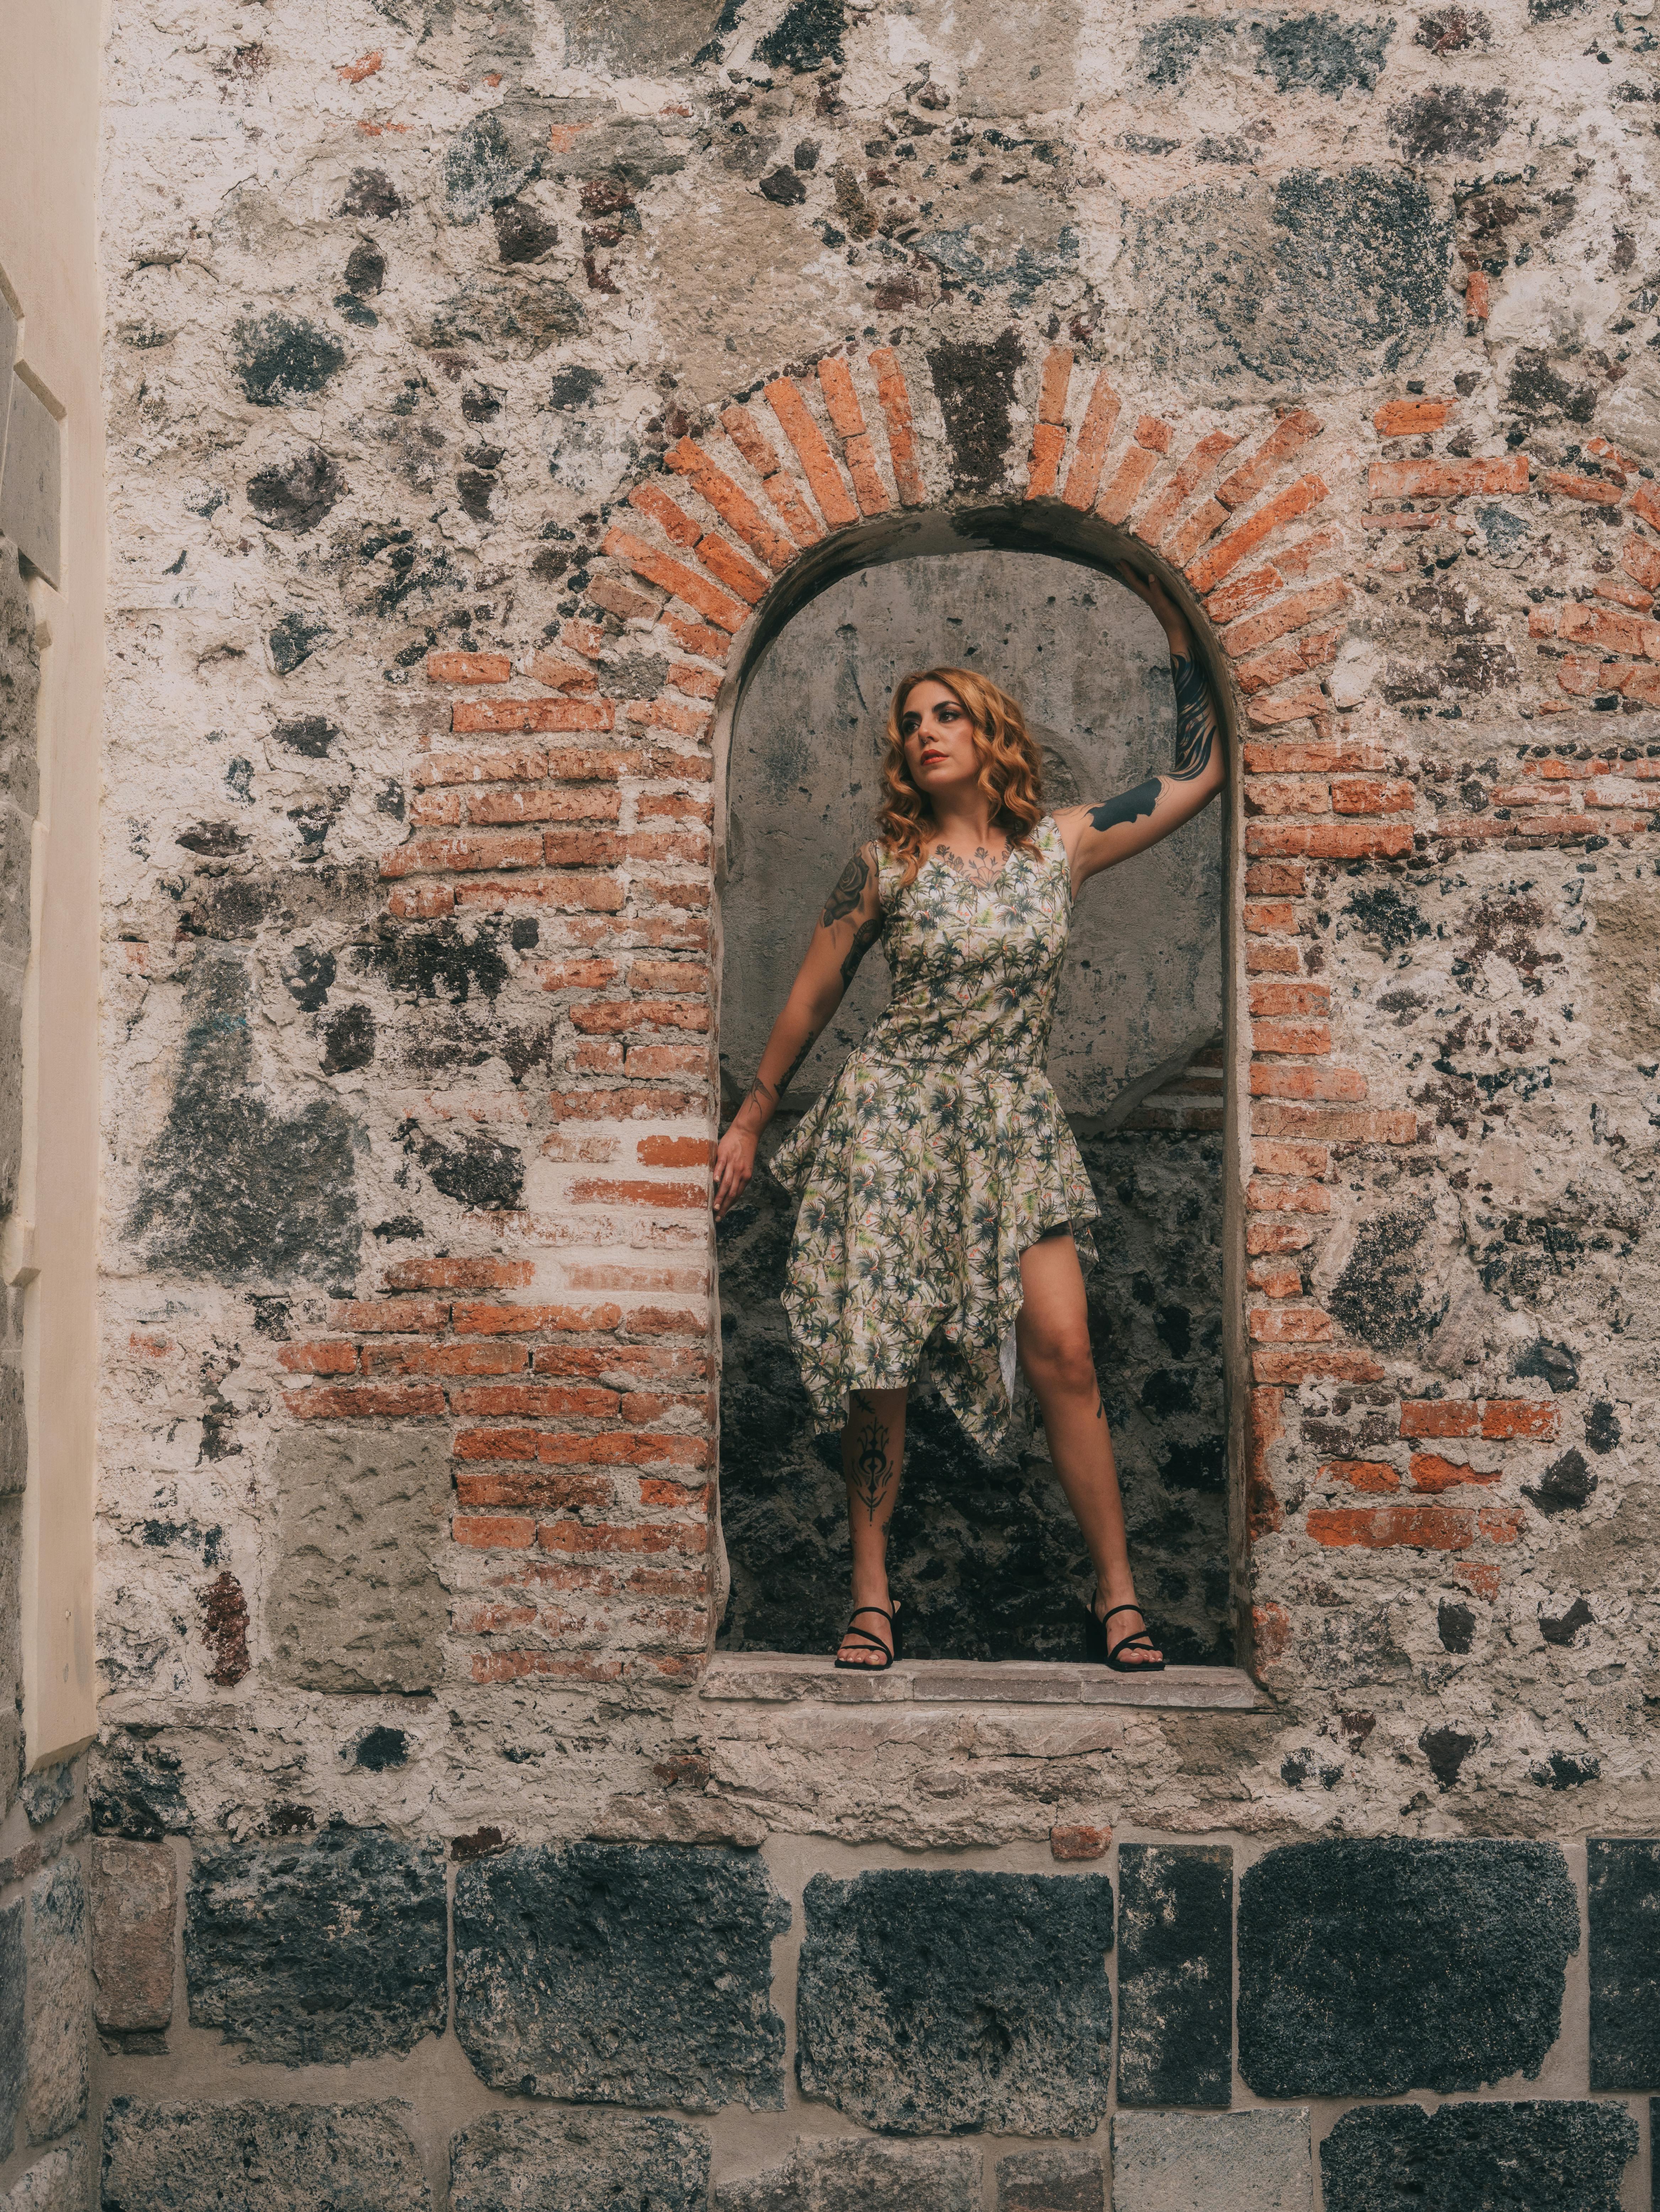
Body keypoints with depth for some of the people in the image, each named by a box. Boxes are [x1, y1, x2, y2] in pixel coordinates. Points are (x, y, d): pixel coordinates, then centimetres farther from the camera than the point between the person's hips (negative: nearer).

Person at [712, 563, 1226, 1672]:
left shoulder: (1064, 844, 6)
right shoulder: (886, 864, 2)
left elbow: (1200, 771, 10)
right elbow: (812, 999, 8)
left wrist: (1178, 630, 11)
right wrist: (749, 1121, 9)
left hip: (1015, 1123, 1)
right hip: (895, 1112, -1)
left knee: (1063, 1352, -8)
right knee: (881, 1363, -1)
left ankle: (1118, 1593, 5)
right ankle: (872, 1596, 14)